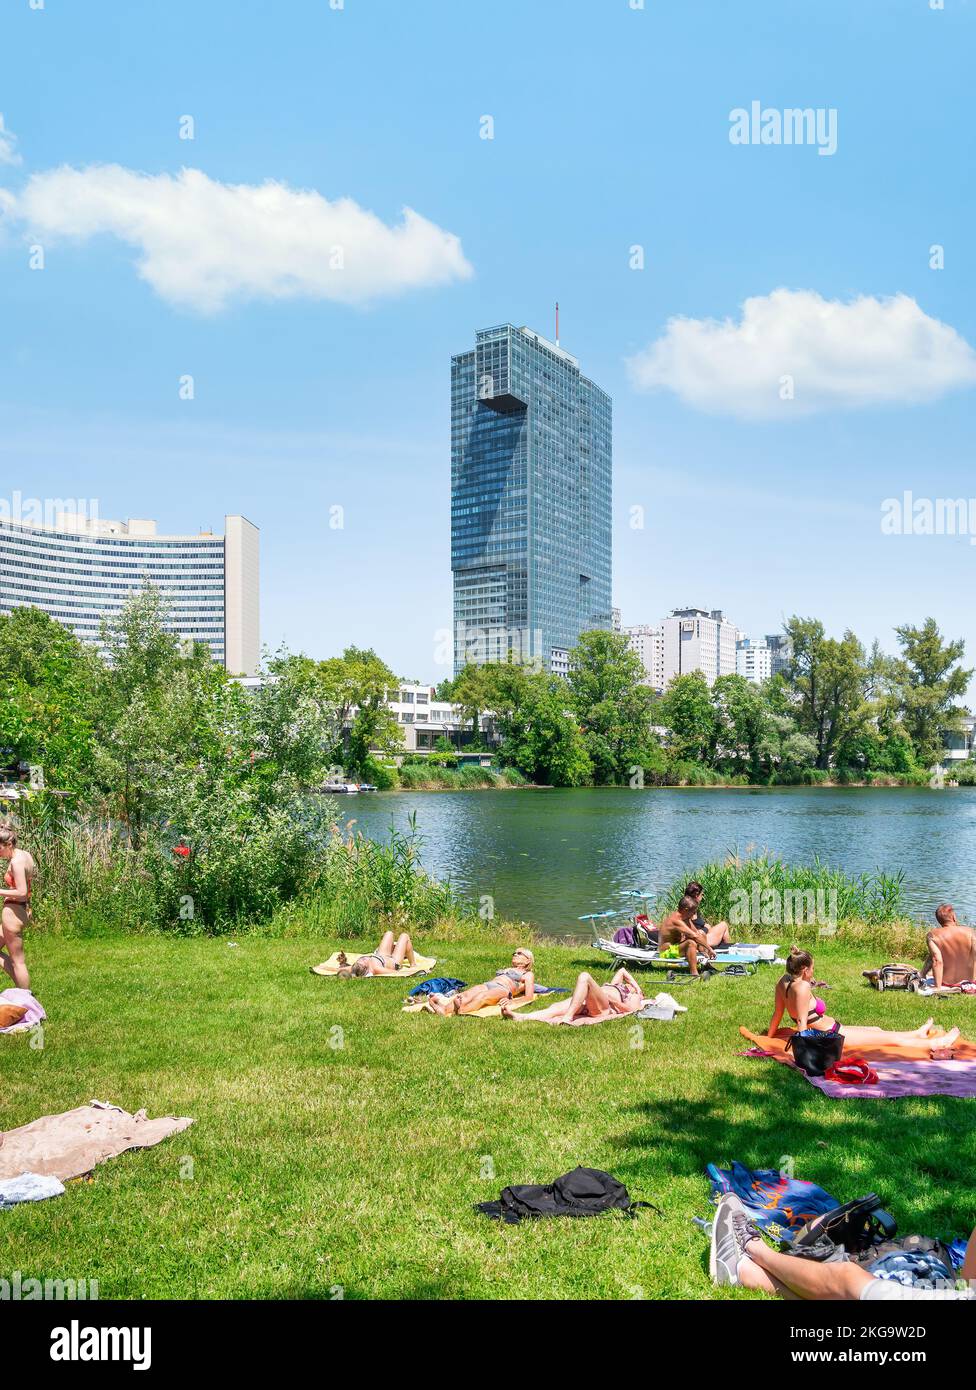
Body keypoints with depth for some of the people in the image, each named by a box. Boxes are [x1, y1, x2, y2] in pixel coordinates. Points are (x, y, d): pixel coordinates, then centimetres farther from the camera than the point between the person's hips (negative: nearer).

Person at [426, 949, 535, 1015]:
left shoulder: (528, 974, 22)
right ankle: (444, 1005, -60)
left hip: (503, 990, -5)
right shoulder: (507, 970, 41)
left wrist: (510, 1001, -12)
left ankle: (459, 1011, -68)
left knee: (481, 997, -39)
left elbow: (529, 997, 7)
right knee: (467, 995, -31)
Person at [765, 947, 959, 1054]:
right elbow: (802, 1022, -31)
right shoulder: (802, 988, -30)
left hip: (830, 1030, 9)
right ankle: (934, 1044, 24)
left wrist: (768, 1037, 11)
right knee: (887, 1037, 7)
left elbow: (777, 1012, 2)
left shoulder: (783, 982, -4)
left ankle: (918, 1033, 48)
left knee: (876, 1029, 26)